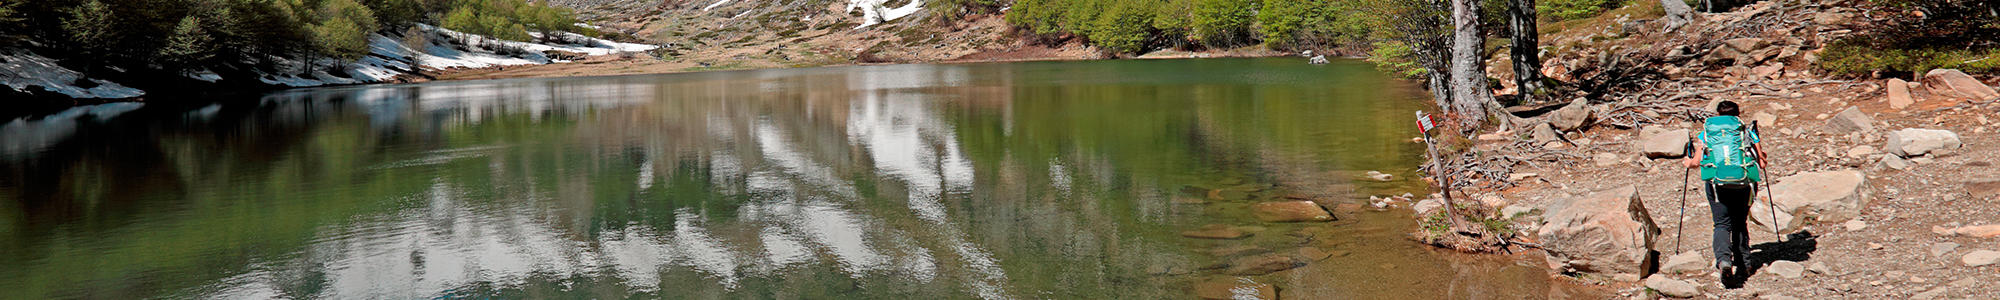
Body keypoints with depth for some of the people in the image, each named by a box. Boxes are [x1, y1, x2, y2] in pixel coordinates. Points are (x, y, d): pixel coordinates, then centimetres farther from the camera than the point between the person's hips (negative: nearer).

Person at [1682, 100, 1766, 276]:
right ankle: (1743, 260, 21)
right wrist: (1760, 157, 35)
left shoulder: (1706, 133, 12)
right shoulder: (1747, 131, 12)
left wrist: (1688, 162, 28)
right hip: (1743, 182, 1)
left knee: (1722, 223, -2)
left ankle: (1723, 258, -26)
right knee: (1740, 223, 18)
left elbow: (1696, 162, 5)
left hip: (1715, 181, -1)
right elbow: (1761, 162, 11)